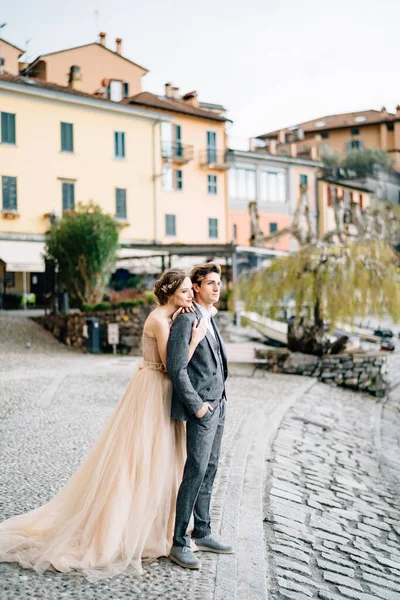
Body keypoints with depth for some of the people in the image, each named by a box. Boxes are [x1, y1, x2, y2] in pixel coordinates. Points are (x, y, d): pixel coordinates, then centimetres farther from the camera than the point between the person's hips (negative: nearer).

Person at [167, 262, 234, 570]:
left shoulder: (210, 319, 15)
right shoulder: (186, 319, -14)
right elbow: (176, 367, -20)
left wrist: (220, 397, 15)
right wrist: (196, 405, -19)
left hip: (218, 405, 9)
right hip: (201, 408, -9)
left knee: (209, 470, 15)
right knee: (196, 472, -7)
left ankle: (202, 532, 27)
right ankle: (179, 542, 4)